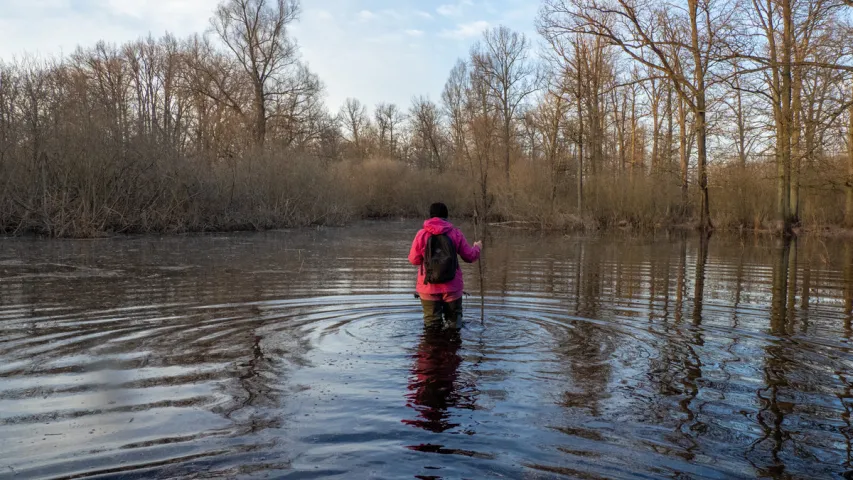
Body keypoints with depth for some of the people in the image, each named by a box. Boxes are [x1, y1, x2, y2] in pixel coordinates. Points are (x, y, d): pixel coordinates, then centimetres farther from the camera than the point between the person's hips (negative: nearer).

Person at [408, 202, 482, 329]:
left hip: (428, 288, -1)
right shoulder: (456, 233, -2)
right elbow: (470, 256, 3)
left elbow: (414, 260, -1)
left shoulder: (422, 234, -5)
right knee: (454, 320, 16)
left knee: (432, 323, 9)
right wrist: (477, 248, 25)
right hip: (452, 287, 1)